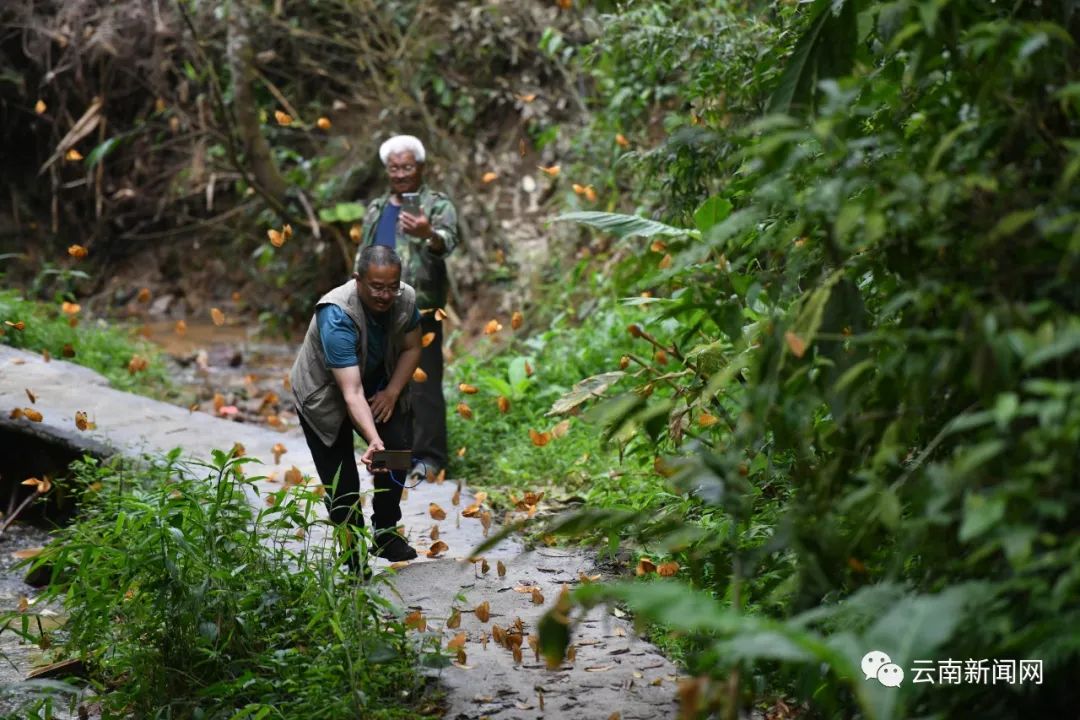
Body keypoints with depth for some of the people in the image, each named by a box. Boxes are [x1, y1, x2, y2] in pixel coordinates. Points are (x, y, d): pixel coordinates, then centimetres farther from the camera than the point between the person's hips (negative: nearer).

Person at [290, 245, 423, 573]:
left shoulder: (406, 299, -20)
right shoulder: (337, 316, -38)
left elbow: (411, 348, 0)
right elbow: (352, 392, -43)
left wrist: (392, 392, -13)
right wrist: (373, 440, -55)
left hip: (380, 386, 5)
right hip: (325, 394, -5)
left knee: (400, 447, -12)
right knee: (341, 481, -9)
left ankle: (386, 533, 6)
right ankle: (354, 553, 8)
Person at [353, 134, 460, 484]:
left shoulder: (438, 205, -3)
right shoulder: (376, 209, 17)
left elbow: (448, 240, -24)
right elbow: (362, 257, 23)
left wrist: (429, 234, -47)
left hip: (420, 311, -6)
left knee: (424, 385, -7)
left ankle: (429, 457, -3)